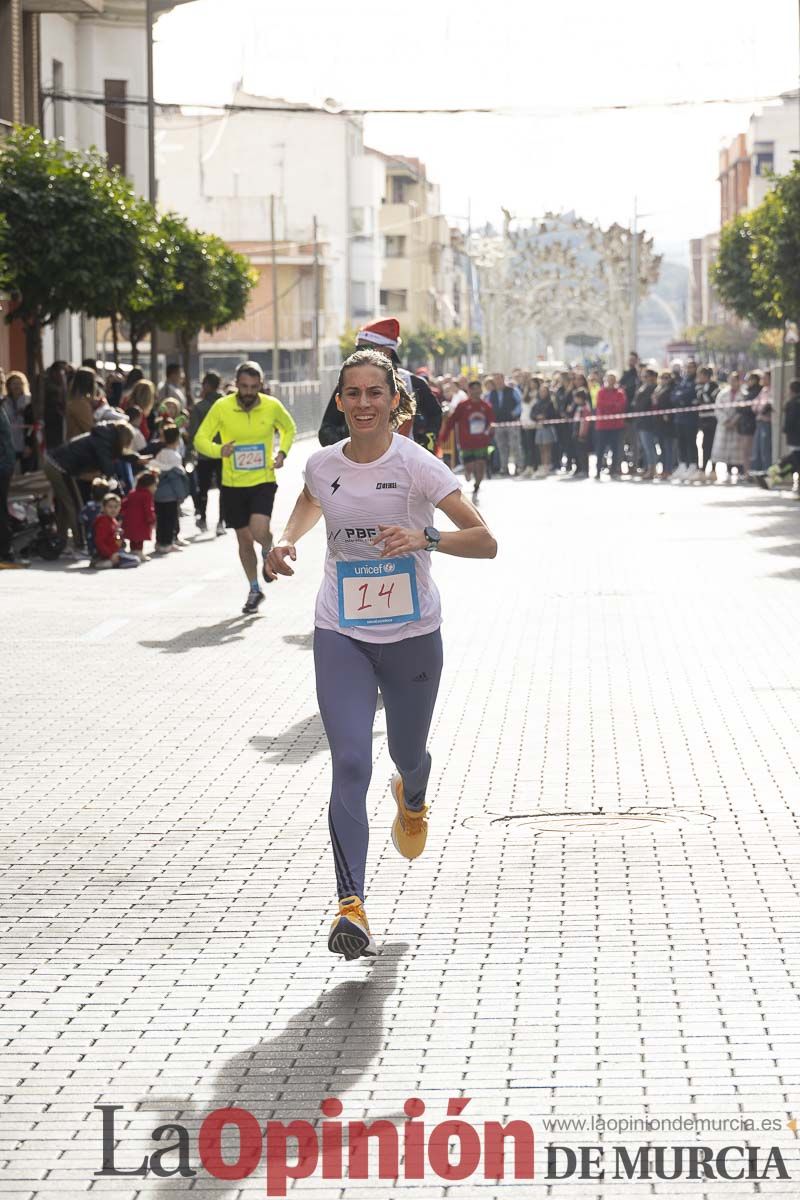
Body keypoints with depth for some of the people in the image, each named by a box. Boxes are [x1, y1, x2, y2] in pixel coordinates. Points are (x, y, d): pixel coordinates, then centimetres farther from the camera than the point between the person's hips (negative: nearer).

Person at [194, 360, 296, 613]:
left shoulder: (272, 406, -7)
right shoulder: (222, 407, -10)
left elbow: (289, 429, 13)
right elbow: (201, 438, -4)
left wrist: (282, 452, -4)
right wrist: (218, 450, -25)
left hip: (263, 481, -1)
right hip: (233, 484, 1)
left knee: (259, 531, -21)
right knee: (244, 539, 9)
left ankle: (268, 552, 16)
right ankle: (254, 590, 27)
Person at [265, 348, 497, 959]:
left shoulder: (418, 465, -13)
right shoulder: (322, 465, -1)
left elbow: (485, 541, -16)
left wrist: (425, 535, -32)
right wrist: (286, 542, 5)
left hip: (411, 633, -1)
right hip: (341, 634, 1)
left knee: (408, 754, 18)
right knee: (350, 764, -14)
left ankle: (413, 800, 57)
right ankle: (351, 904, -18)